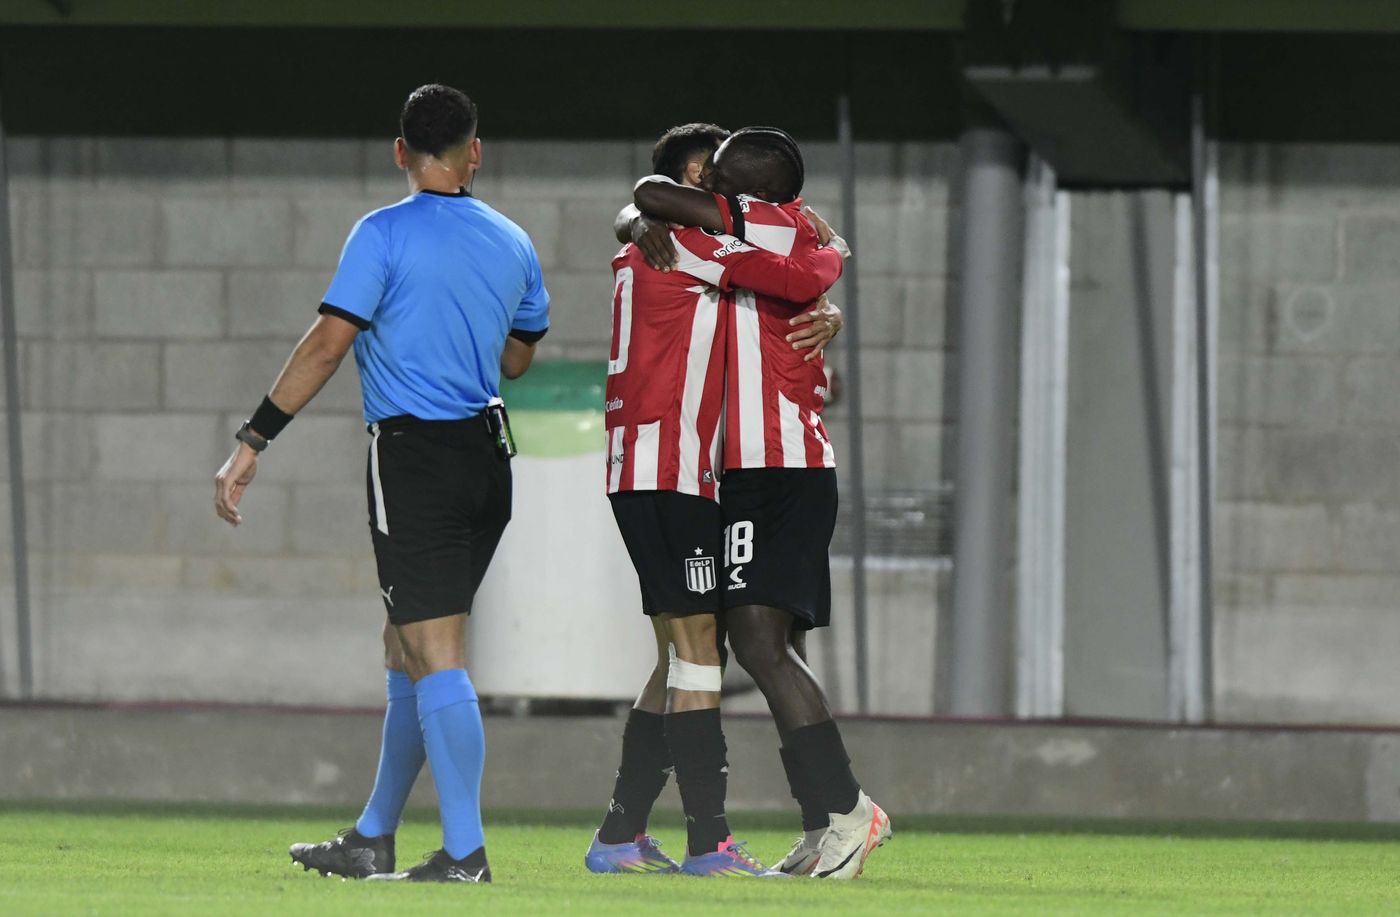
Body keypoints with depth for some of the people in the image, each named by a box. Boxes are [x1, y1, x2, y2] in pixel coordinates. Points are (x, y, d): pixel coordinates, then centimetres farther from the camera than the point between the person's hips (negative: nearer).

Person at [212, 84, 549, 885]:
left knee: (435, 658, -8)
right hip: (486, 455, 6)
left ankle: (466, 850, -13)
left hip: (414, 457, -6)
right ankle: (372, 840, 21)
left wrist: (253, 442, -12)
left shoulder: (385, 235, -9)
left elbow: (328, 343, -15)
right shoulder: (511, 244, 8)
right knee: (408, 655, 15)